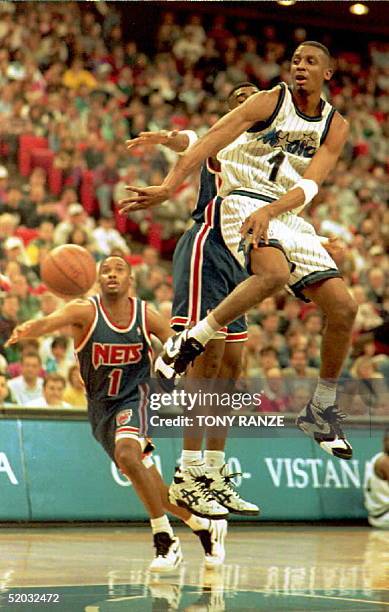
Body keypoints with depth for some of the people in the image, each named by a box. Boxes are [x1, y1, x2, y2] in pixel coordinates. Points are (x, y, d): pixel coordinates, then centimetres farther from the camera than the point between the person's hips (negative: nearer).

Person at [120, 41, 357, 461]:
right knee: (275, 273, -37)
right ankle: (190, 342, -23)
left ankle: (322, 407, 10)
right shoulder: (270, 102, -5)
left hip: (289, 215, 5)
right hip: (244, 202, -5)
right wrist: (167, 188, -26)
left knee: (344, 307, -5)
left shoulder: (335, 126, 5)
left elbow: (309, 184, -9)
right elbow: (210, 142, -14)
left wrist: (270, 211, -28)